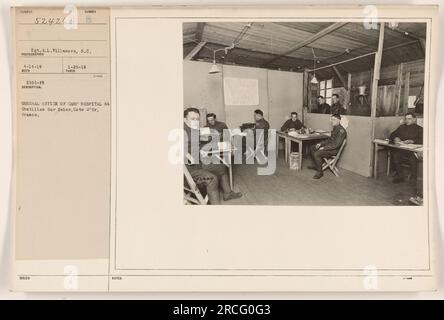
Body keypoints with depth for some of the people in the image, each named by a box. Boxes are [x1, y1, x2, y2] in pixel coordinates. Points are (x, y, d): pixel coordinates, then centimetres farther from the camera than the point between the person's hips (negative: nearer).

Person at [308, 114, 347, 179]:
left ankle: (320, 172, -12)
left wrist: (324, 148, -23)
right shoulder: (335, 128, 11)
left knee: (316, 154, -27)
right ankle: (316, 166, 22)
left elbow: (336, 145, -26)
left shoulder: (341, 130, -20)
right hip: (329, 146, 10)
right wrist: (320, 143, 6)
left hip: (334, 150, -10)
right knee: (312, 148, 12)